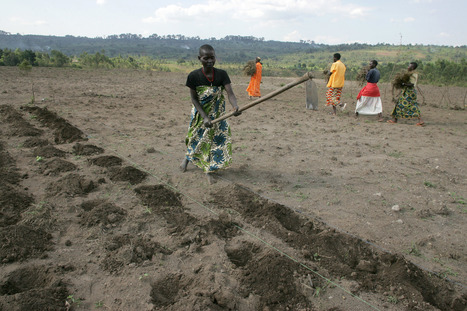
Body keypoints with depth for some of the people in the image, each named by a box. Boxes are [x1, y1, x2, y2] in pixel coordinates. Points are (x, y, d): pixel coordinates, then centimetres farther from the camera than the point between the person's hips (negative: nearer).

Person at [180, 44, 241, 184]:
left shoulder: (221, 74, -14)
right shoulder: (194, 76, -16)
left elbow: (230, 93, -24)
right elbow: (194, 99, -13)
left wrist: (235, 107, -45)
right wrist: (205, 117, -23)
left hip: (217, 115, 1)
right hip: (200, 113, -1)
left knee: (217, 140, 2)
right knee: (196, 138, 14)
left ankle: (209, 171, 20)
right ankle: (188, 157, 47)